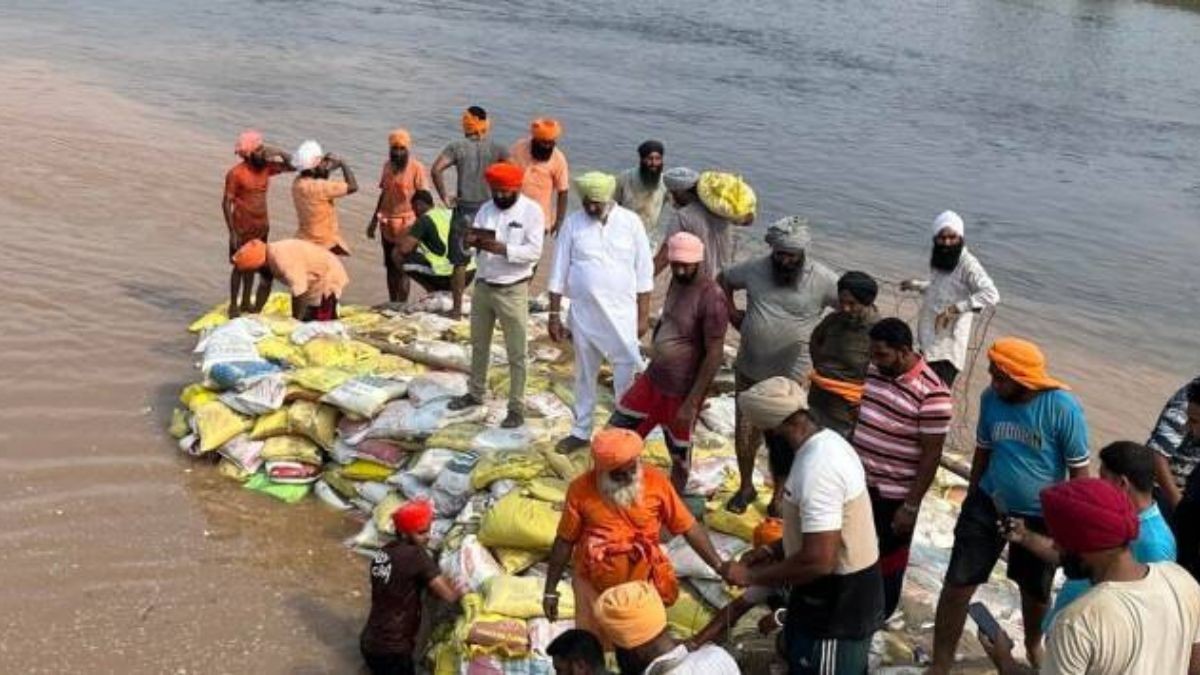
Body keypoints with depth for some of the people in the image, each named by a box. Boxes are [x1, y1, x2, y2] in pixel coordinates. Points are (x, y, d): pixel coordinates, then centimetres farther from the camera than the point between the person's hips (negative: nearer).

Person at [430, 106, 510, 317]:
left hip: (464, 209, -1)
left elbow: (436, 170, -17)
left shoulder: (457, 147, -4)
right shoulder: (495, 148, -1)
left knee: (460, 261, 8)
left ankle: (457, 308, 12)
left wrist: (444, 196, -9)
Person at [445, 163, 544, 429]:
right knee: (479, 344, 19)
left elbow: (534, 252, -19)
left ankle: (517, 407, 9)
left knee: (516, 353, 2)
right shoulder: (486, 209, 6)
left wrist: (502, 249, -30)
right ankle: (476, 393, 37)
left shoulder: (532, 211, -11)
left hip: (512, 290, -6)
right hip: (483, 286, 6)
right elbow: (473, 241, 1)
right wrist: (471, 241, -23)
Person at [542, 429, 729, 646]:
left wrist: (721, 567, -10)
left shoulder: (656, 481, -12)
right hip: (593, 584, 0)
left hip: (643, 583, 0)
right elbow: (564, 541, -3)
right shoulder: (581, 489, -13)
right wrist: (551, 590, 1)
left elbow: (690, 528, -5)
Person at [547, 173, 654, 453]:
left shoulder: (630, 222, -4)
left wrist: (643, 315, -2)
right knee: (584, 374, 14)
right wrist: (554, 315, 0)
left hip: (622, 313, -1)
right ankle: (581, 431, 27)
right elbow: (558, 272, 2)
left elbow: (644, 272, 0)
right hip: (582, 312, 2)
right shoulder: (572, 223, -2)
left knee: (627, 373, -4)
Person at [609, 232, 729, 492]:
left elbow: (715, 356, -24)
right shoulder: (677, 280, 1)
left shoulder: (711, 298, -25)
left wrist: (692, 402, -23)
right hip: (652, 379, 9)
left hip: (681, 391, -8)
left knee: (679, 455, 11)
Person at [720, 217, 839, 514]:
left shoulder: (822, 279, -14)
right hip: (749, 369, 3)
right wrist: (731, 313, 4)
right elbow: (724, 279, 14)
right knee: (744, 432, 11)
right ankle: (746, 487, 33)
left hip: (791, 376, -3)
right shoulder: (755, 268, -5)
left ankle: (780, 494, 29)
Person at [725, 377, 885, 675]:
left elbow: (818, 560, -32)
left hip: (838, 607, -10)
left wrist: (751, 576, -20)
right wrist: (774, 550, 8)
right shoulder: (826, 443, 3)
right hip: (838, 594, 10)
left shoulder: (817, 468, -30)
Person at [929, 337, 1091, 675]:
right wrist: (971, 498, 14)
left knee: (1035, 591, 20)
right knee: (957, 584, -1)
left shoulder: (1063, 408, -23)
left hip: (1040, 516, -2)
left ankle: (1033, 644, 52)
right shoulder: (991, 398, -12)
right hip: (988, 504, 2)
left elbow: (1079, 470, -13)